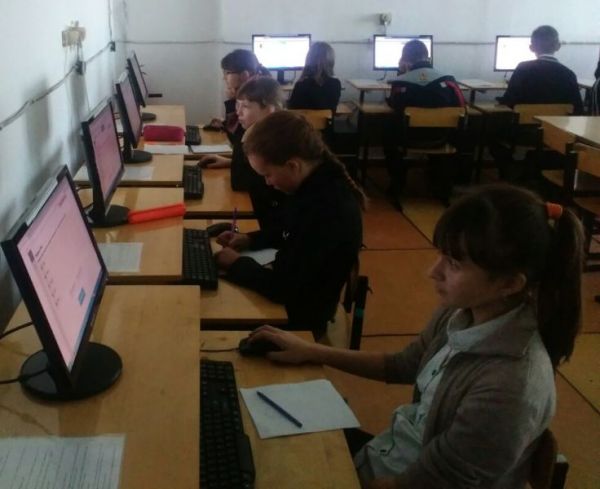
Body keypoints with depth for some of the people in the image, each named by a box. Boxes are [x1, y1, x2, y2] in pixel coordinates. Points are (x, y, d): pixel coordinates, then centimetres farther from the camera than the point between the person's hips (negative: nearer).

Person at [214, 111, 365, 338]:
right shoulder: (319, 183, -4)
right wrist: (250, 240, 2)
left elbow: (284, 287, -30)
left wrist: (236, 264, -16)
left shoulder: (327, 210, -35)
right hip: (292, 299, 8)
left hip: (298, 318, -8)